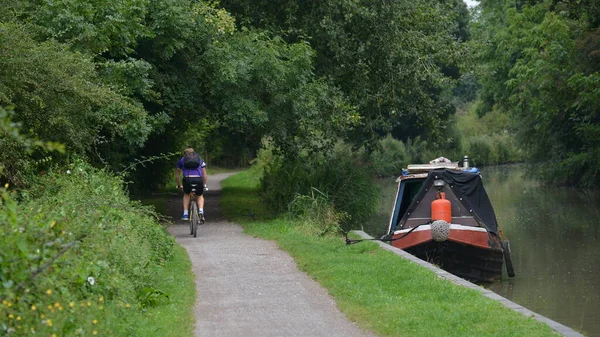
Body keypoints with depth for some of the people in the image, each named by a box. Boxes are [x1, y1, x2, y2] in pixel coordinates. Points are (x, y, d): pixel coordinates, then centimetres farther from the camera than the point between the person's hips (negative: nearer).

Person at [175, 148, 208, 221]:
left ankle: (185, 214, 20)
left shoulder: (182, 160, 27)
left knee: (186, 194, 29)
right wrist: (204, 185, 40)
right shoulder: (200, 160, 29)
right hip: (198, 179, 1)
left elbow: (177, 174, 32)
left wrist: (179, 185, 43)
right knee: (200, 196, 27)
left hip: (187, 179, 0)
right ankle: (201, 211, 3)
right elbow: (204, 174, 30)